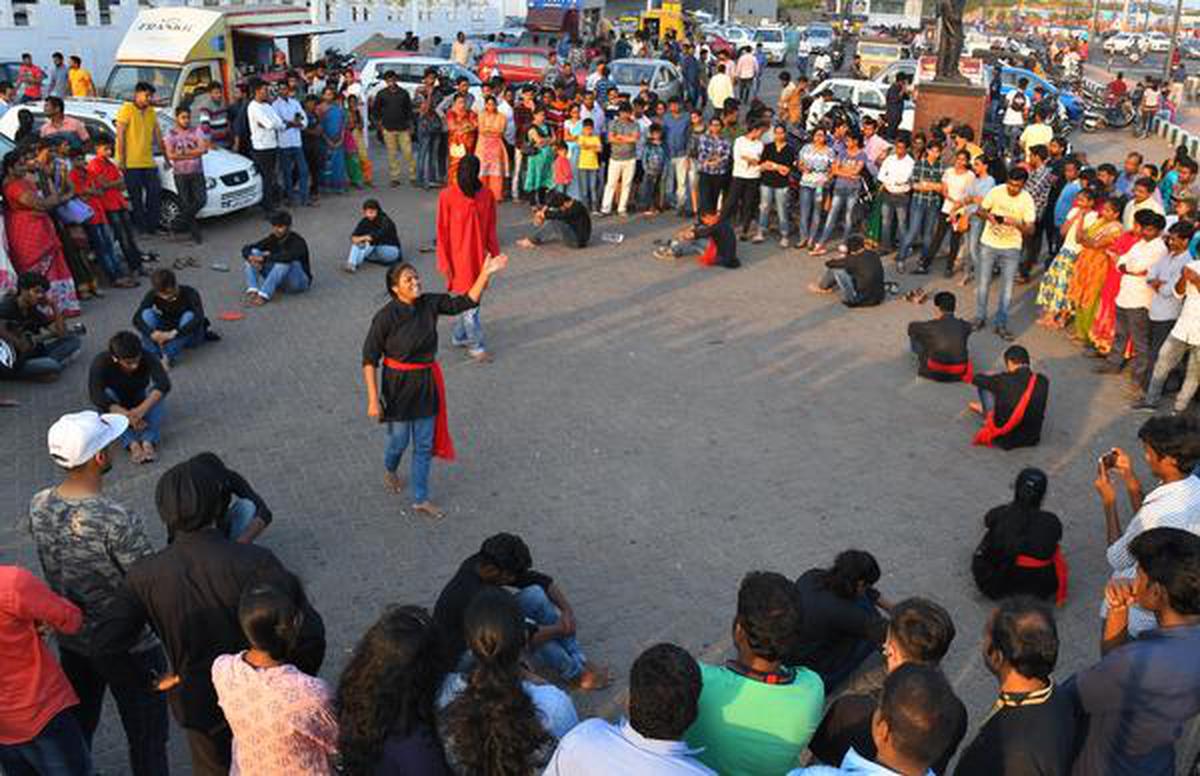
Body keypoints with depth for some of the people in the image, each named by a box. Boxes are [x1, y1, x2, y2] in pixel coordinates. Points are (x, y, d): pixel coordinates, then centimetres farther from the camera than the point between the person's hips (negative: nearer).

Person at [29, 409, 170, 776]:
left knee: (75, 727, 27)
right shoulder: (118, 521, -33)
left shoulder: (38, 505, -11)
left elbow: (55, 564, 4)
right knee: (147, 737, 14)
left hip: (70, 640, 7)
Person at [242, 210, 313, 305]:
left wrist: (264, 258, -36)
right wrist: (251, 257, -27)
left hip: (298, 282, -6)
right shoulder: (271, 239, -2)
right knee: (254, 252, -9)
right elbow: (246, 248, -3)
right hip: (278, 281, 6)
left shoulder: (297, 242, -19)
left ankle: (264, 296, -40)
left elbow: (289, 256, -42)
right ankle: (252, 292, -29)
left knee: (284, 260, -35)